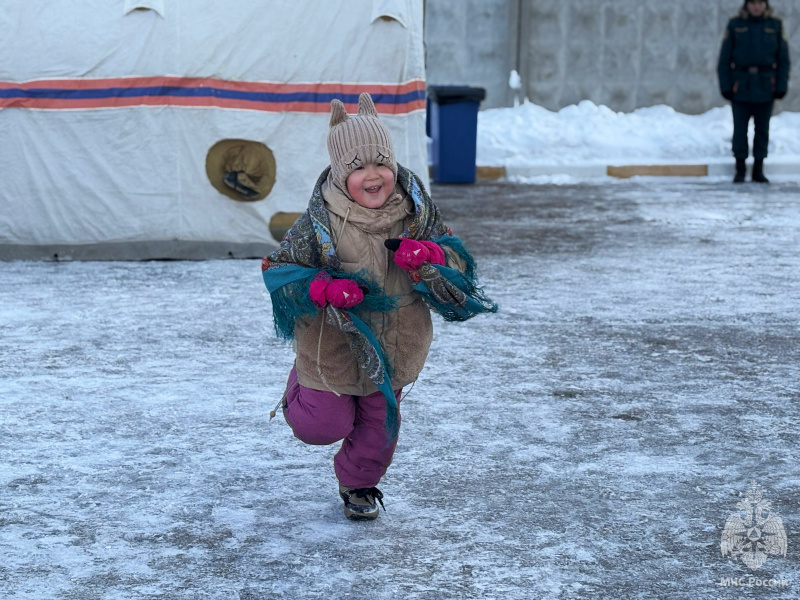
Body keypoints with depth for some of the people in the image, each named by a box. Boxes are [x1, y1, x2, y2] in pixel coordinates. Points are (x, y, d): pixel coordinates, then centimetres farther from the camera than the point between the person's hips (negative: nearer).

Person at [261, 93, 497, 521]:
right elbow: (277, 270, -13)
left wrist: (426, 255, -27)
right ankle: (302, 385, 42)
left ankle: (359, 484, 44)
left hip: (393, 343, 3)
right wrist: (323, 288, -31)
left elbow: (456, 257, -3)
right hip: (333, 342, -3)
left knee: (379, 422, 16)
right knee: (326, 426, 8)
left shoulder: (416, 209, -12)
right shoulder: (321, 223, -23)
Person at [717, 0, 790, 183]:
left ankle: (758, 170, 15)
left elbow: (783, 60, 4)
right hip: (741, 86, -1)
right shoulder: (734, 25, 1)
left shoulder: (775, 26, 4)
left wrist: (781, 86, -3)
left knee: (762, 129, 6)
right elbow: (724, 60, 1)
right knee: (740, 129, 0)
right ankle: (740, 170, 10)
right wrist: (726, 86, -5)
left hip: (765, 86, 1)